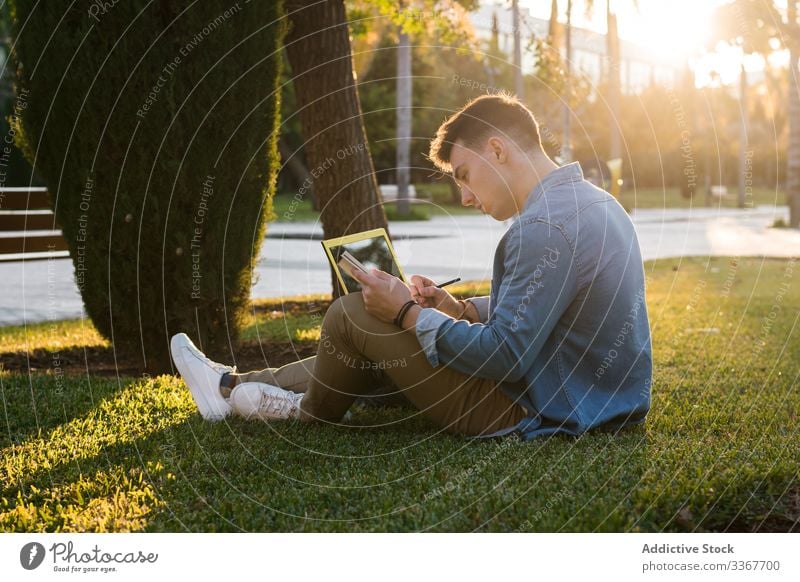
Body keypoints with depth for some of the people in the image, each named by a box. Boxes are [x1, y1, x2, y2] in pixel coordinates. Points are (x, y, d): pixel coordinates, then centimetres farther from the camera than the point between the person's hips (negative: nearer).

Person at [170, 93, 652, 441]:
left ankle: (311, 411, 27)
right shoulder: (592, 201, 8)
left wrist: (410, 314, -14)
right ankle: (235, 386, 28)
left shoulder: (545, 227, -25)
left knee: (353, 315, -3)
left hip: (537, 411, -10)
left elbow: (506, 354, -27)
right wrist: (456, 307, 5)